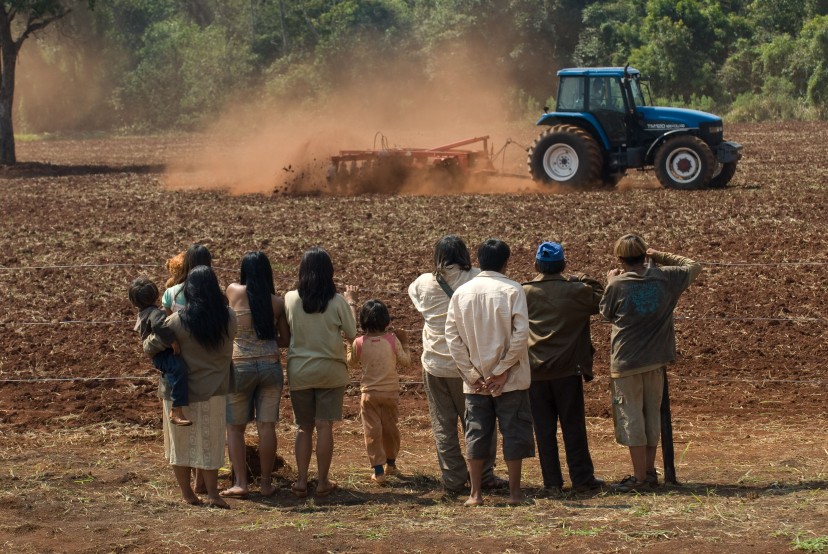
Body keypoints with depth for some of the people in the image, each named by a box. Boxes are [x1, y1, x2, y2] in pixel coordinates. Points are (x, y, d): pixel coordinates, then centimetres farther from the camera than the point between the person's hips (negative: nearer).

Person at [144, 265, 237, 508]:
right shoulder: (229, 319, -9)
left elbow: (151, 347, -12)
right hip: (214, 391, 2)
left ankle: (187, 493, 19)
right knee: (209, 443, 12)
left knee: (181, 442, 13)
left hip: (180, 391, -2)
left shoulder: (178, 321, -18)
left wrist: (151, 331, 8)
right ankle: (213, 494, 8)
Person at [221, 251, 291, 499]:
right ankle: (266, 483, 8)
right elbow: (286, 340, 10)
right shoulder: (277, 302, 3)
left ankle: (240, 483, 1)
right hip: (270, 366, 2)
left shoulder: (234, 291, -2)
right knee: (266, 426, 4)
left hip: (240, 366, -2)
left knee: (235, 427, 7)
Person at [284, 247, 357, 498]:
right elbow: (352, 333, -2)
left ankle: (301, 481, 8)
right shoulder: (337, 302, -10)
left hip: (299, 371, 1)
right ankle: (323, 482, 7)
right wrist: (350, 305, 12)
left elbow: (285, 332, 4)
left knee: (304, 427, 12)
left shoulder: (290, 299, -8)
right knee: (324, 426, 4)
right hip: (330, 371, -1)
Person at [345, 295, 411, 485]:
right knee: (390, 428, 18)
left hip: (369, 393, -2)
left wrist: (349, 346, 21)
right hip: (391, 392, 2)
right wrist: (404, 343, 10)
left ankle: (378, 471, -5)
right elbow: (405, 361, -1)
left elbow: (352, 363, 7)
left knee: (372, 431, 2)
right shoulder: (393, 340, -9)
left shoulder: (359, 343, -9)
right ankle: (391, 464, 34)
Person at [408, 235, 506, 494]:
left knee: (443, 424, 8)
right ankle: (484, 475, 13)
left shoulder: (424, 283, -2)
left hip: (435, 366, 1)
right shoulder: (477, 280, -10)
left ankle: (453, 480, 7)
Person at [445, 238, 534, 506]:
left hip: (475, 381, 3)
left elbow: (452, 336, 0)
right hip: (510, 381, -3)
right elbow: (520, 333, -15)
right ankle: (514, 492, 5)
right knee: (514, 433, 5)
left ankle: (475, 493, 9)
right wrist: (503, 370, -9)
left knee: (476, 434, 9)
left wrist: (471, 374, 1)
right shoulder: (512, 290, -8)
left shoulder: (461, 293, 2)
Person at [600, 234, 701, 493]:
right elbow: (694, 266, 15)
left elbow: (607, 313, 5)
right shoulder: (665, 277, -3)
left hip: (626, 360, -4)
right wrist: (661, 256, 17)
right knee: (652, 415, 15)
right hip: (656, 358, 4)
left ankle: (639, 478, 1)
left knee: (631, 417, 1)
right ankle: (649, 472, 21)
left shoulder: (618, 285, -13)